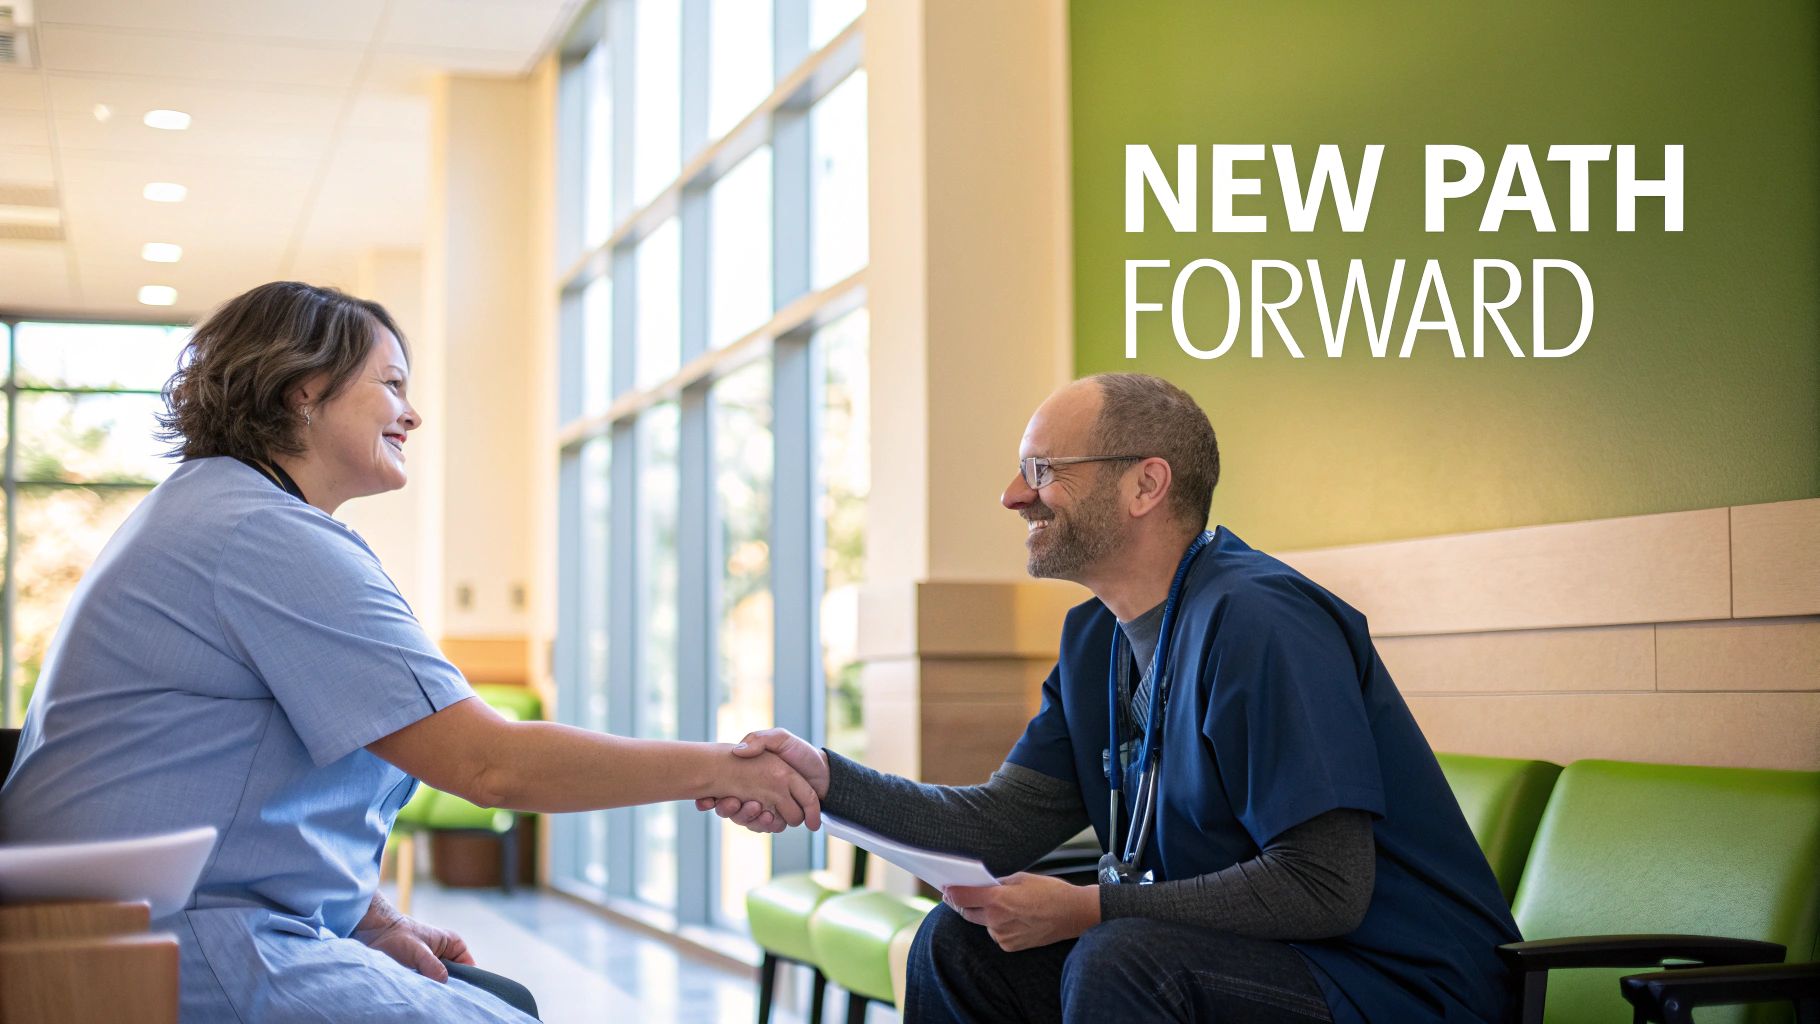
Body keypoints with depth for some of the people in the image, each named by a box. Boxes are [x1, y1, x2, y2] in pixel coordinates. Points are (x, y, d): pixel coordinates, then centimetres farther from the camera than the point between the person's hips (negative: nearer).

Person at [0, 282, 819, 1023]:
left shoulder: (208, 509, 19)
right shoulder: (272, 537, -17)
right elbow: (490, 763, -21)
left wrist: (374, 922, 11)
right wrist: (717, 768, -12)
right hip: (179, 958, -11)